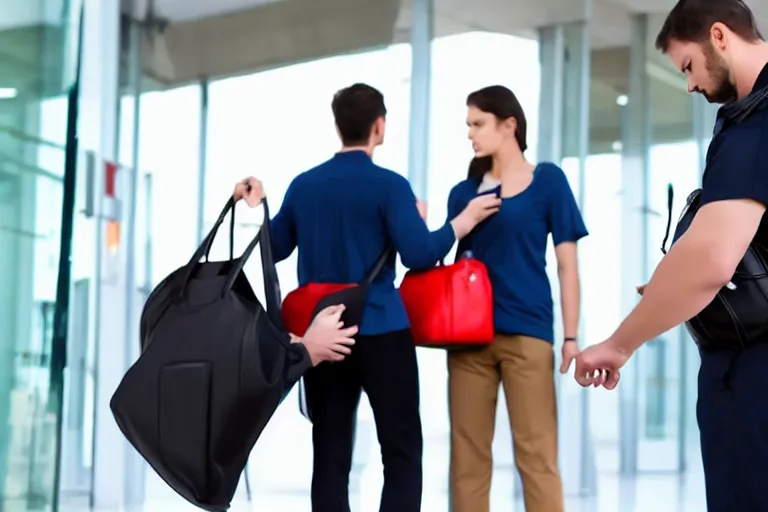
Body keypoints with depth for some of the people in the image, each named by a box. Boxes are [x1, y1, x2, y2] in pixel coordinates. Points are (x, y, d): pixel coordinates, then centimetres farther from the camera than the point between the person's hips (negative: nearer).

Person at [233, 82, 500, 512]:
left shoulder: (303, 185, 9)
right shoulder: (389, 185, -7)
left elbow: (276, 248, 16)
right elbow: (418, 255, -14)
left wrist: (256, 206, 31)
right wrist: (460, 224, 1)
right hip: (379, 332, -5)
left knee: (331, 457, 6)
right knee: (402, 453, 1)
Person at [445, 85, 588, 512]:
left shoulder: (547, 179, 4)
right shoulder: (464, 192, 14)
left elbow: (567, 262, 2)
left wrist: (571, 335, -4)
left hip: (527, 331, -4)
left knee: (536, 453, -5)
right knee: (468, 455, 4)